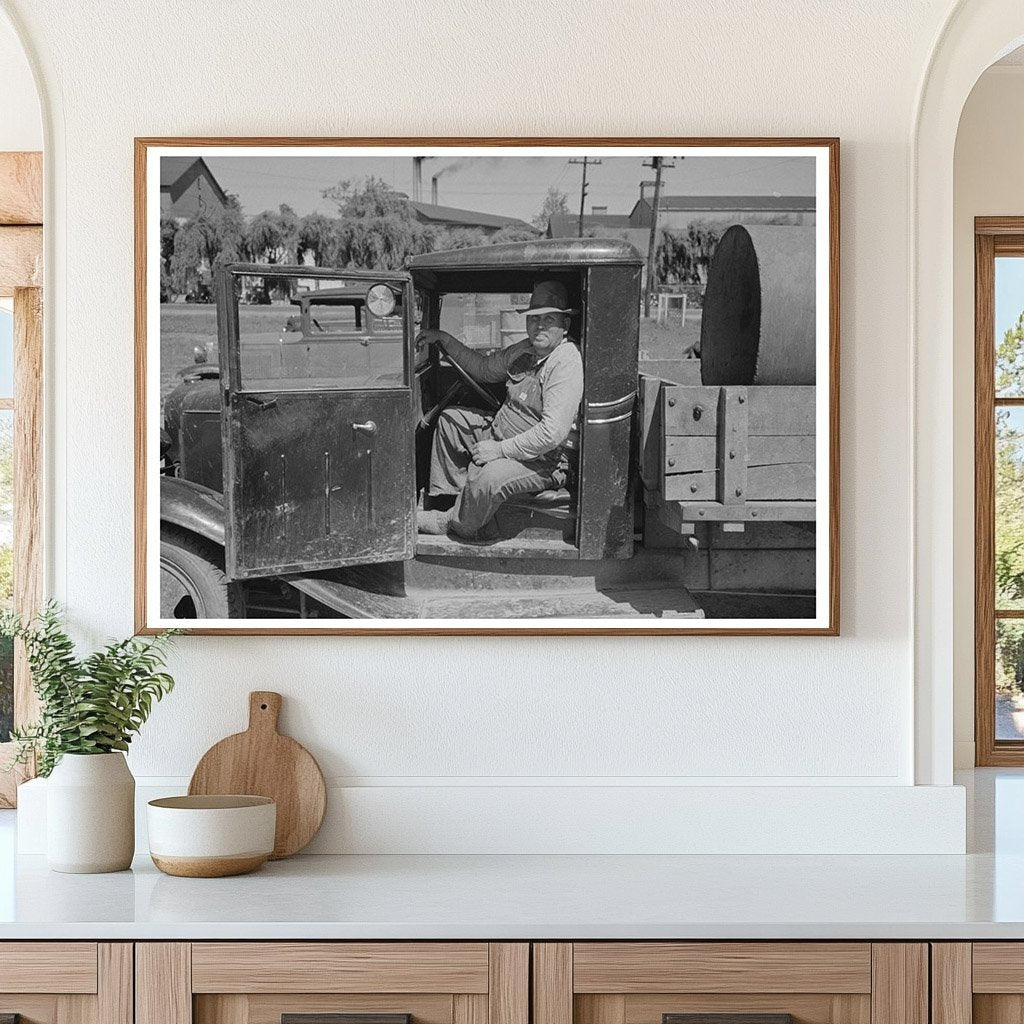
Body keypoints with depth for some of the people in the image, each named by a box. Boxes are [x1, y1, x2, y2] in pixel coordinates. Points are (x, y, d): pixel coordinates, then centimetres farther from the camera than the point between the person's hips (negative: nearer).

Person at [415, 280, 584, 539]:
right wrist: (444, 339, 17)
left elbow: (553, 433, -31)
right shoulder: (526, 350, 6)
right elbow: (484, 368, 25)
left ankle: (454, 525, -6)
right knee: (450, 419, 17)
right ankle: (447, 497, 15)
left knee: (489, 478, -36)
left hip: (543, 461, -10)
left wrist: (500, 449, -25)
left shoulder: (567, 364, -24)